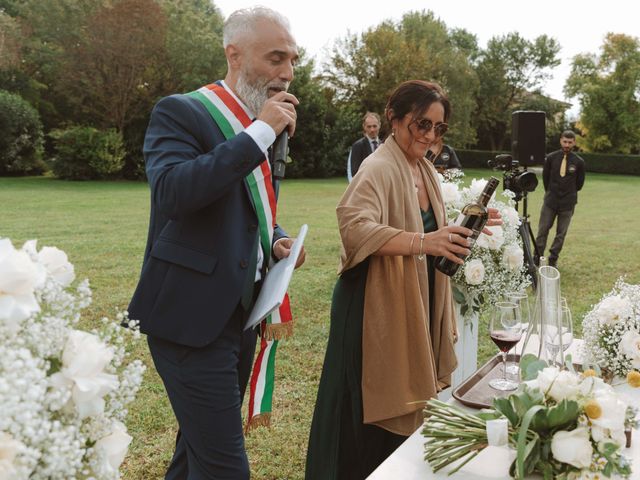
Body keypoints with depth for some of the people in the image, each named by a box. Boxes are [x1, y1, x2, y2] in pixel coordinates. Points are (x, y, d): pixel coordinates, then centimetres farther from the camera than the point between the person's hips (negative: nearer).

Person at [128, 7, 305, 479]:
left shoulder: (258, 129, 13)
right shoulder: (181, 112, -10)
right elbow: (173, 192, -28)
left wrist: (276, 241, 3)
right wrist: (260, 133, -23)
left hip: (243, 310, 8)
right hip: (193, 314, -8)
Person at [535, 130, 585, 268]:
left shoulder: (579, 162, -4)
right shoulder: (551, 158, -2)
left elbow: (579, 183, 8)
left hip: (568, 204, 0)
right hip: (550, 201, 0)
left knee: (561, 233, 5)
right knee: (542, 230, 1)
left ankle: (553, 259, 16)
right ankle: (537, 258, 9)